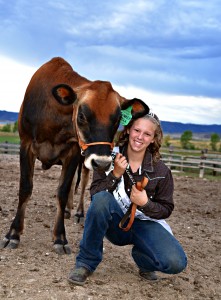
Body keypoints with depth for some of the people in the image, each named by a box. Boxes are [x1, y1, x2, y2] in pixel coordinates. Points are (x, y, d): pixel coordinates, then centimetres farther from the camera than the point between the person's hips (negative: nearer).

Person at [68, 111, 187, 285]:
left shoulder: (161, 171, -7)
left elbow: (166, 209, -1)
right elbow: (94, 194, -10)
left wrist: (146, 204, -21)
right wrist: (115, 175, -24)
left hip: (145, 224, 1)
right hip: (115, 223, 0)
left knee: (176, 263, -26)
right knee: (101, 198, -34)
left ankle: (142, 257, 12)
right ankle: (86, 263, -16)